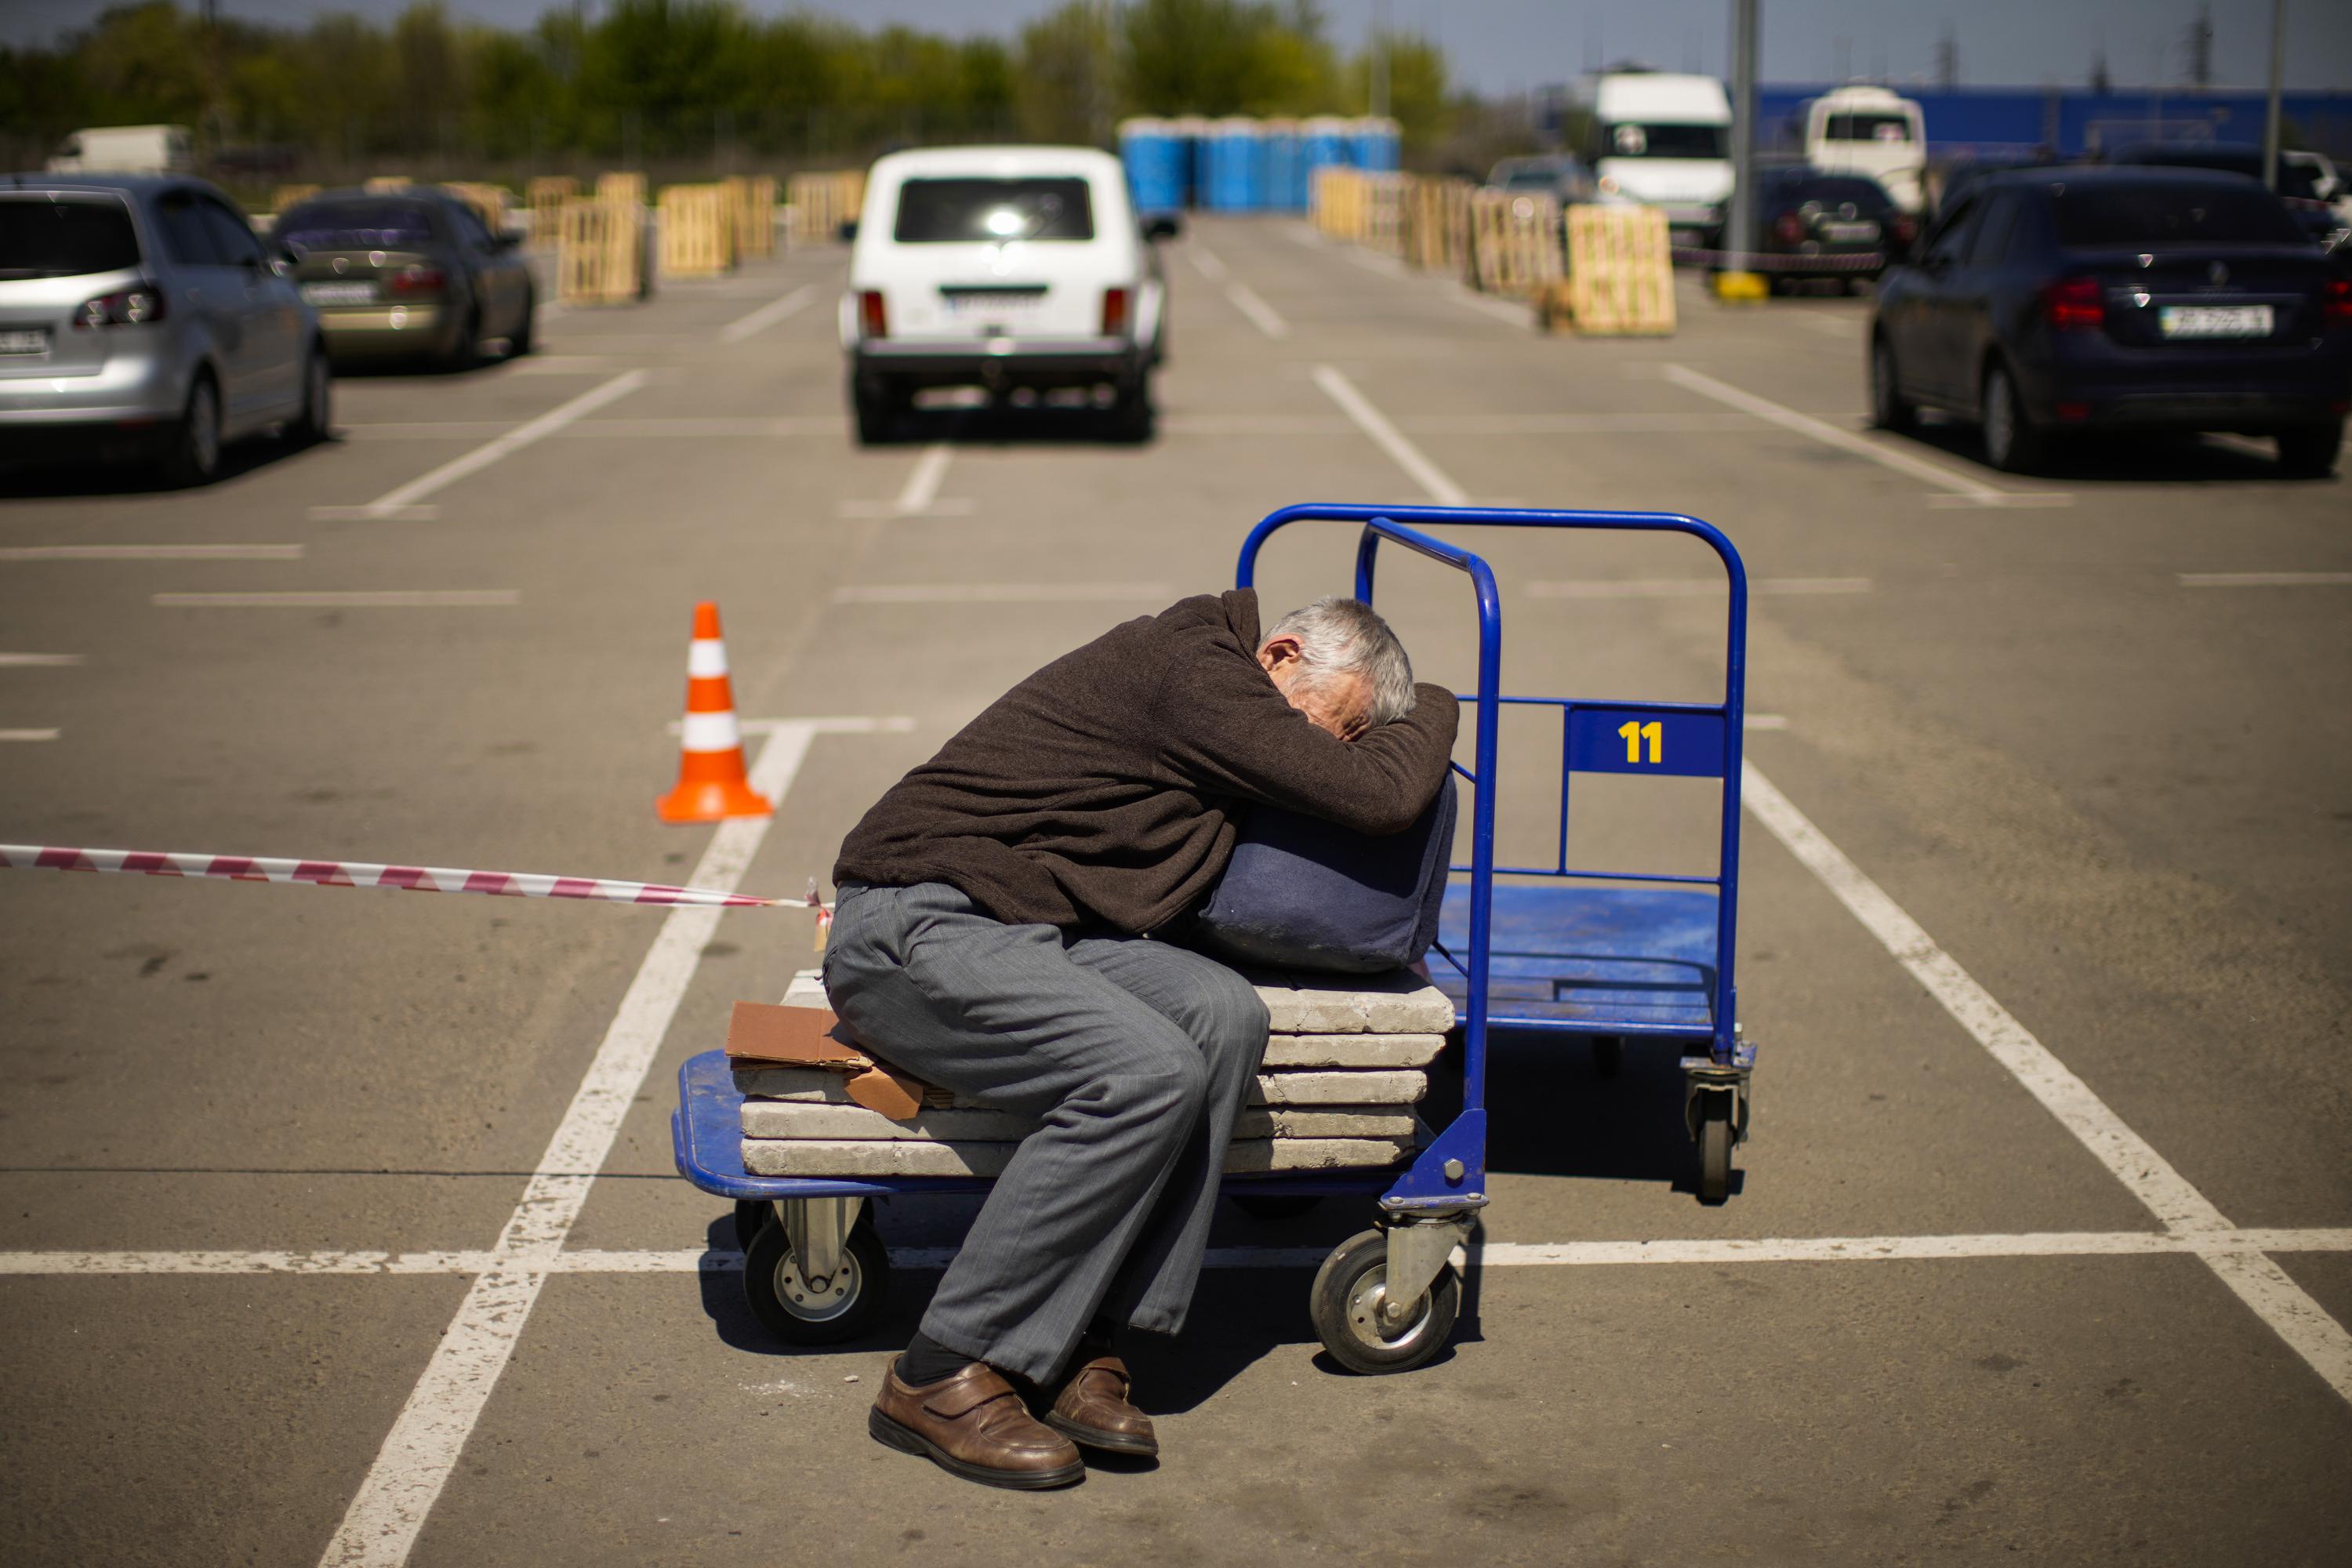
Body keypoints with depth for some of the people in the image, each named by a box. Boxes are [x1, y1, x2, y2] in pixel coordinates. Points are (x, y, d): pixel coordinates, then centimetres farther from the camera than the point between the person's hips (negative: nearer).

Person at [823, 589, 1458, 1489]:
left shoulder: (1204, 686, 16)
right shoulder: (1194, 667, -14)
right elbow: (1382, 797, -15)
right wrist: (1435, 709, 5)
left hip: (1019, 925, 9)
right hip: (915, 930, -9)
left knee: (1222, 1014, -14)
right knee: (1149, 1075, -28)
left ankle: (1082, 1346, -13)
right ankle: (938, 1379, -19)